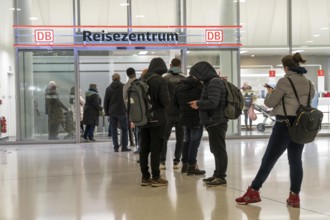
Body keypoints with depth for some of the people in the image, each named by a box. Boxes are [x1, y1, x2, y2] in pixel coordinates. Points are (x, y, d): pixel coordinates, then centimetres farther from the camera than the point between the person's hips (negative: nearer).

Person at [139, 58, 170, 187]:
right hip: (157, 118, -6)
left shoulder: (143, 79, 5)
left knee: (144, 148, 9)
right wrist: (167, 100, 5)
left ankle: (145, 177, 14)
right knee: (156, 149, -1)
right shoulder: (160, 80, -12)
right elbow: (165, 101, -16)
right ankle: (156, 178, 3)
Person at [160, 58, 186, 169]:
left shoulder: (164, 78, -1)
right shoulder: (184, 79, 1)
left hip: (168, 112, 0)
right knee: (180, 138, 8)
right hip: (181, 112, 0)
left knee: (164, 137, 9)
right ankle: (176, 161, 5)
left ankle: (162, 161, 5)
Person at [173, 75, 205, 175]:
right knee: (194, 142, -1)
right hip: (197, 118, -6)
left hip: (184, 118, 7)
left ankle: (185, 164, 23)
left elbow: (175, 103, 12)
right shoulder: (200, 86, -13)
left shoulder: (179, 87, 7)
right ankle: (192, 166, 1)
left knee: (187, 141, 18)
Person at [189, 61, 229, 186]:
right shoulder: (211, 82, 16)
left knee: (219, 149, -6)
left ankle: (221, 177, -2)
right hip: (215, 121, 10)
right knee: (216, 149, 14)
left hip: (216, 122, -10)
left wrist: (198, 104, -10)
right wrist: (199, 103, 7)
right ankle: (217, 174, 22)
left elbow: (213, 103, -23)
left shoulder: (214, 82, -15)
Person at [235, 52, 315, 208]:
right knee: (296, 161, 8)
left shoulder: (285, 81, -11)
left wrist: (270, 93, 14)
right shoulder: (308, 83, 10)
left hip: (285, 124, -6)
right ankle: (294, 196, 7)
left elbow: (270, 103, -7)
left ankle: (253, 192, 4)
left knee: (268, 159, -2)